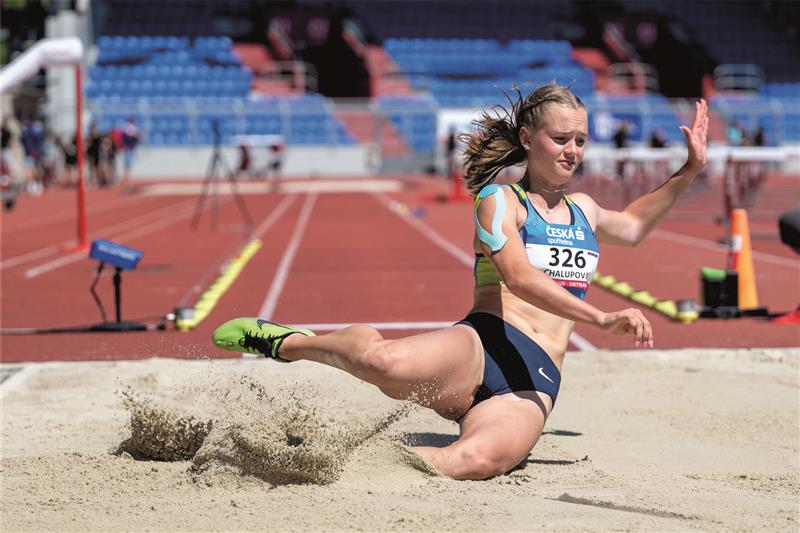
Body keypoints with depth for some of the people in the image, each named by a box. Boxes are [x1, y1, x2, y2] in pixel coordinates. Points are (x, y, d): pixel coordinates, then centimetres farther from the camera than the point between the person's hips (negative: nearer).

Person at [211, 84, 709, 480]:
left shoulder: (584, 211, 26)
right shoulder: (499, 199, 6)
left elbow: (632, 226, 50)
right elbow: (518, 276, -12)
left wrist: (690, 172, 41)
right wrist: (602, 317, -21)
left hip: (535, 383, 4)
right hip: (484, 347, -4)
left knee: (477, 460, -35)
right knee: (388, 362, -39)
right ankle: (287, 342, -4)